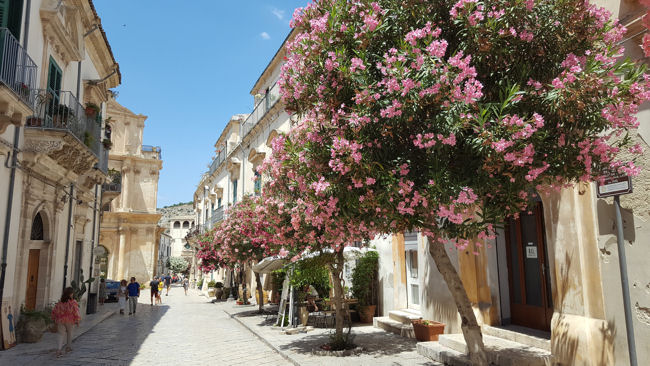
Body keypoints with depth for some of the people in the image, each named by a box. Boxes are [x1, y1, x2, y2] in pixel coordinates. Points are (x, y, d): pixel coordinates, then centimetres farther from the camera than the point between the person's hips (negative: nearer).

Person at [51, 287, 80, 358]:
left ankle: (59, 349, -8)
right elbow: (76, 312, -13)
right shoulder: (73, 302, -13)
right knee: (69, 333, 18)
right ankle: (68, 347, 30)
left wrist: (55, 319, 19)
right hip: (69, 320, -2)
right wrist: (77, 321, -2)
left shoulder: (60, 302, -1)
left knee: (61, 334, 7)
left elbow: (54, 311, 5)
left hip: (60, 320, 3)